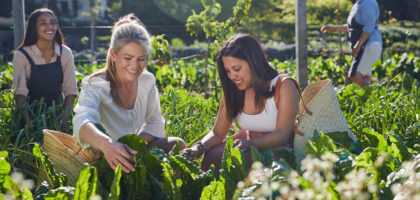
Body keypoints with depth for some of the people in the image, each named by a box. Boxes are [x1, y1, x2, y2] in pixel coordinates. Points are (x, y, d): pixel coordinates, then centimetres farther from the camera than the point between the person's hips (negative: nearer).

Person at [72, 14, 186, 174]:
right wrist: (107, 144, -61)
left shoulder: (147, 81, 0)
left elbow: (156, 123, 5)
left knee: (177, 144, -14)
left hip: (135, 153, 6)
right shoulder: (96, 85, -19)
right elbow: (82, 122, -38)